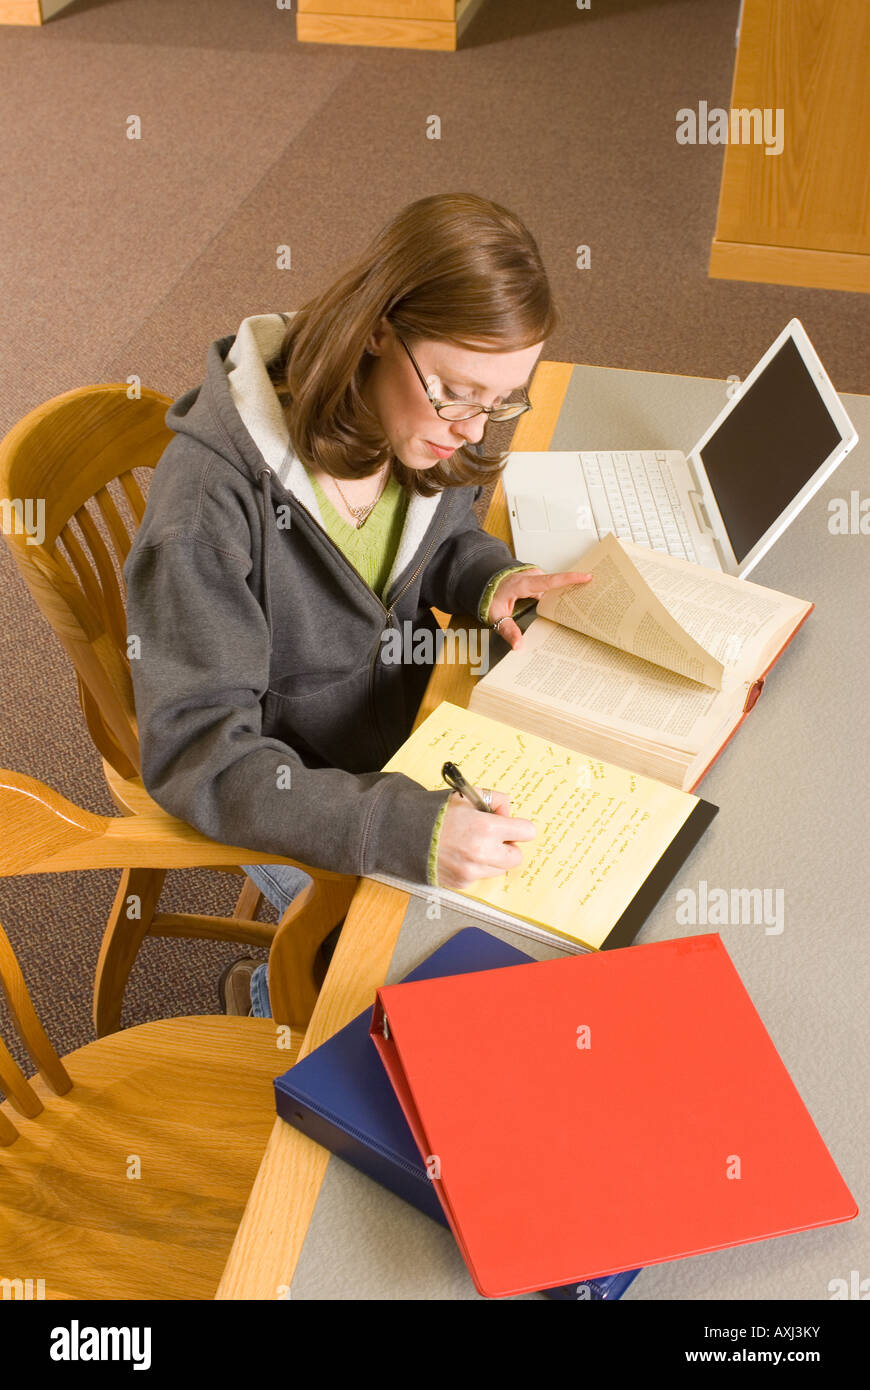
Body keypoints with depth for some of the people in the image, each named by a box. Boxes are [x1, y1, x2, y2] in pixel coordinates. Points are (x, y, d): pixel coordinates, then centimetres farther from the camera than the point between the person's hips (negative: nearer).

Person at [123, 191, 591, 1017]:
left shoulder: (428, 428, -13)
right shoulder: (214, 492, -33)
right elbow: (199, 751, -33)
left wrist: (492, 581, -15)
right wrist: (407, 829, -44)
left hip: (408, 725, 6)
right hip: (285, 792, -6)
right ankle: (272, 994, 25)